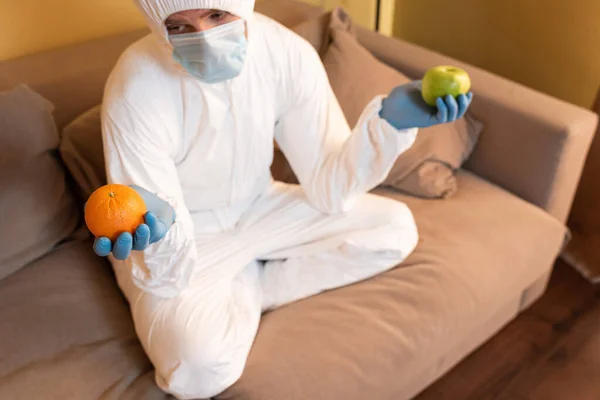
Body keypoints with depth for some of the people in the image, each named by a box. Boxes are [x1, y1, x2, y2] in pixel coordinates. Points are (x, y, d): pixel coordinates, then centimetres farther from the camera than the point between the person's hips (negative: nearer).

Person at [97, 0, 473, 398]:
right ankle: (243, 297, 4)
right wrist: (158, 227, -50)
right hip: (186, 240, -3)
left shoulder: (289, 52, -17)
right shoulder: (136, 89, -28)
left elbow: (326, 188, -13)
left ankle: (248, 290, -2)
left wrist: (388, 121, -29)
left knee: (395, 228, -6)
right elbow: (166, 274, -26)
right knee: (201, 355, -32)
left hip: (257, 210, 4)